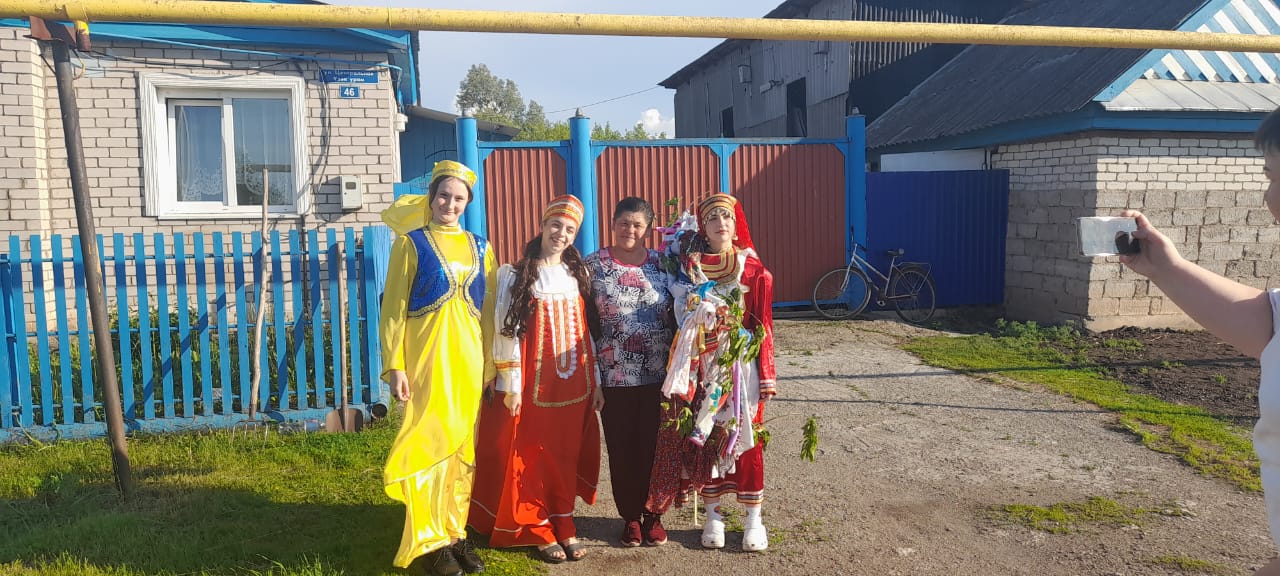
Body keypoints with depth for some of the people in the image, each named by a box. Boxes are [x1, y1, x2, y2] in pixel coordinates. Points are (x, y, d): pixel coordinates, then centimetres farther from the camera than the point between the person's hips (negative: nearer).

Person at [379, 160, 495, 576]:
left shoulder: (479, 248, 12)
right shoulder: (411, 243, 0)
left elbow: (489, 310, 13)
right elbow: (393, 309, -4)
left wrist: (491, 364, 10)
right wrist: (394, 366, -11)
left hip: (469, 360, 4)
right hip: (427, 359, -4)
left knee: (464, 448, 8)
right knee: (429, 445, -2)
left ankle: (456, 533, 21)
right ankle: (430, 542, 9)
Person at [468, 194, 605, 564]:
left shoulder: (577, 275, 10)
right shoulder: (517, 275, -3)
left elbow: (587, 331, 11)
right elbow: (507, 331, -7)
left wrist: (596, 381, 8)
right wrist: (511, 385, -12)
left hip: (574, 383, 4)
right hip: (534, 382, -3)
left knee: (567, 456, 9)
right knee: (533, 456, 3)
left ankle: (563, 527, 20)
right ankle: (539, 530, 15)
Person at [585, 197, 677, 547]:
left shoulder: (662, 264, 4)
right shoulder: (594, 265, -1)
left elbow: (677, 316, 9)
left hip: (658, 374, 1)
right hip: (614, 375, -1)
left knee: (654, 445, 7)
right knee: (622, 447, 7)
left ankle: (653, 514, 23)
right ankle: (630, 516, 22)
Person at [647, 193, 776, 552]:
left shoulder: (753, 268, 0)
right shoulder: (688, 264, 3)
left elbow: (763, 324, -2)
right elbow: (681, 315, 6)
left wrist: (766, 375, -5)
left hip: (741, 366, -1)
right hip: (700, 367, 1)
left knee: (745, 438, 4)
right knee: (704, 437, 7)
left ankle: (753, 519, 17)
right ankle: (713, 515, 22)